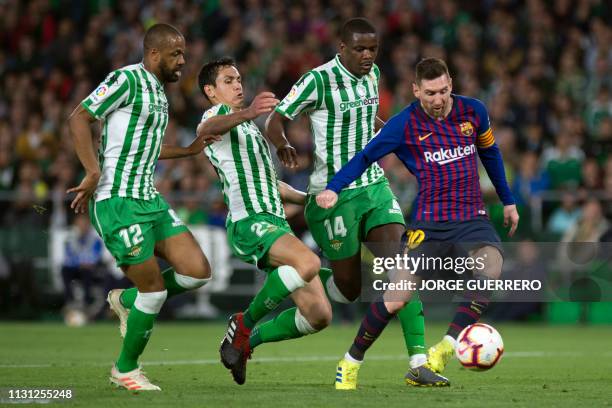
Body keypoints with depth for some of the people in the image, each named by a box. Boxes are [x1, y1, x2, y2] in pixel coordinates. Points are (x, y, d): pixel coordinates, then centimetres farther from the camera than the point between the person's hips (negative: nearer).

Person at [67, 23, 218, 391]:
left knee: (198, 271, -2)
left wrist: (191, 150, 26)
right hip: (117, 202, -9)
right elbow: (79, 119, -15)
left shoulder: (159, 92, 17)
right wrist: (94, 173, -22)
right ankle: (125, 369, 14)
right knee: (154, 289, -6)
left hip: (150, 200, 9)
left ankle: (127, 300, 21)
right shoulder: (126, 80, -11)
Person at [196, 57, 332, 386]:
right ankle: (245, 324, -16)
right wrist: (247, 113, -45)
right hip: (249, 221, -9)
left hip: (276, 223, 9)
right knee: (309, 263, -36)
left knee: (319, 315, -3)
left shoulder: (249, 128, 31)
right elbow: (207, 128, -25)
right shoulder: (217, 113, 3)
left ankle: (246, 340, 14)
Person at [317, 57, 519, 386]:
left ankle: (446, 347, -25)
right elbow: (365, 157, 1)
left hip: (473, 217, 2)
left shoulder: (473, 111, 2)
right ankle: (351, 362, 13)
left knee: (491, 267, -29)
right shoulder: (404, 124, -7)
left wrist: (507, 201, 25)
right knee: (396, 300, -9)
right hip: (429, 223, -2)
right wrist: (332, 189, -14)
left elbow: (489, 152, 19)